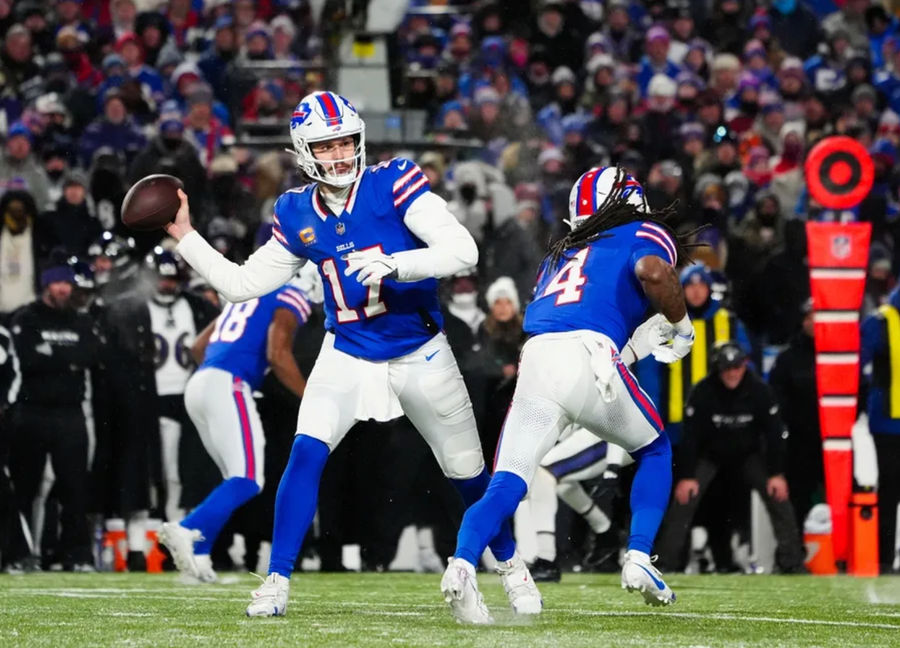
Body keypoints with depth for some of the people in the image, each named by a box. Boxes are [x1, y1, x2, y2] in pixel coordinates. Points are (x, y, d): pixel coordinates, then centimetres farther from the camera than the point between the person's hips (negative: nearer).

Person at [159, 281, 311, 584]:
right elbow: (277, 354, -11)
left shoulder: (248, 294, 29)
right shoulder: (290, 301, 4)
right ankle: (186, 530, -31)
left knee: (238, 479, 14)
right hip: (227, 385, -9)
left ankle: (197, 554, 4)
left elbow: (198, 347, 29)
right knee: (247, 480, -14)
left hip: (197, 385, 9)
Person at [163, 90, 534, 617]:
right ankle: (277, 582, -13)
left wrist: (392, 264, -40)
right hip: (349, 353, 2)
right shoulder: (298, 215, -3)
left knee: (468, 470, 11)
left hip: (420, 355, -2)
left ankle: (511, 564, 36)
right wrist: (186, 236, 0)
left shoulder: (393, 186, -17)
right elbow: (243, 284, 6)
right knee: (307, 452, -19)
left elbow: (463, 251, -27)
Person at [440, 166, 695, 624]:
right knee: (654, 450, 23)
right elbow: (652, 272, -6)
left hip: (535, 361, 4)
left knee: (506, 486, -4)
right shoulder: (643, 234, 18)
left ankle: (462, 563, -31)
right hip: (588, 355, -4)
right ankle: (638, 559, 9)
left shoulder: (558, 255, 35)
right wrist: (682, 327, 10)